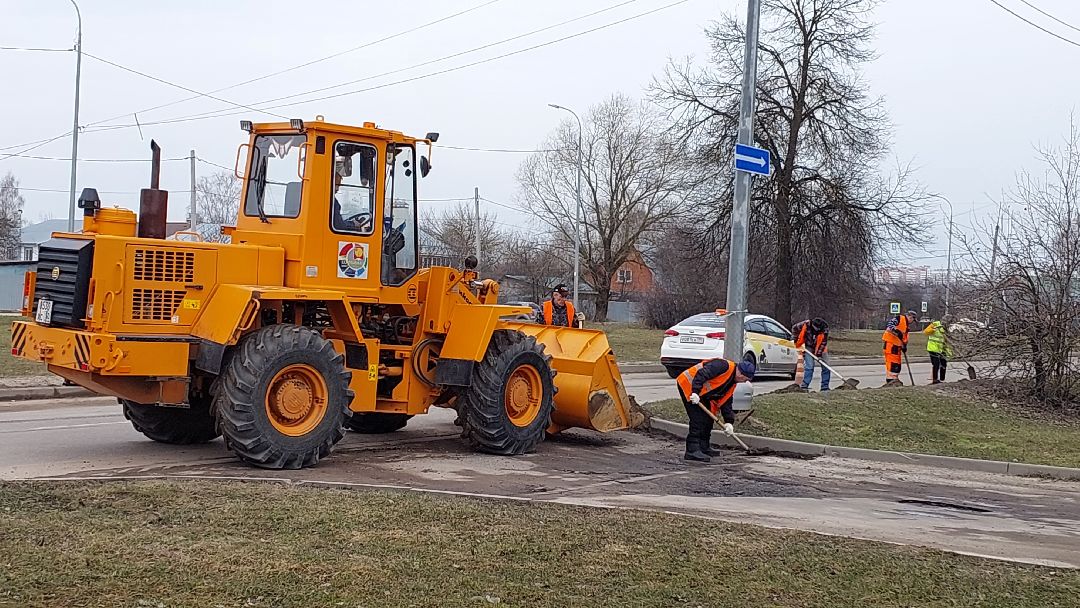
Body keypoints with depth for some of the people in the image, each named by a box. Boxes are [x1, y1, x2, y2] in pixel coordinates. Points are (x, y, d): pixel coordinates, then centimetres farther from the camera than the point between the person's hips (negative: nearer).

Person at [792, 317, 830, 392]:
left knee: (826, 367, 0)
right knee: (809, 367, -16)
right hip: (809, 347, -2)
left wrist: (819, 353, -21)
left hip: (821, 349, 2)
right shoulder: (806, 325, -24)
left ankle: (825, 387, 8)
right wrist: (796, 339, -3)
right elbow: (794, 328, -6)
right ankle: (804, 386, -16)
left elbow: (823, 342, -17)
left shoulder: (825, 328, -21)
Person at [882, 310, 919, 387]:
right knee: (892, 361, -11)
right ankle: (890, 379, -12)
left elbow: (904, 337, 23)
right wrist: (897, 331, -32)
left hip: (897, 345, 10)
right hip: (890, 342, -10)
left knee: (898, 362, 13)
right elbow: (890, 325, -24)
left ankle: (895, 378, 21)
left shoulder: (907, 326, 20)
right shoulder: (899, 319, -10)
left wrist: (904, 346, 9)